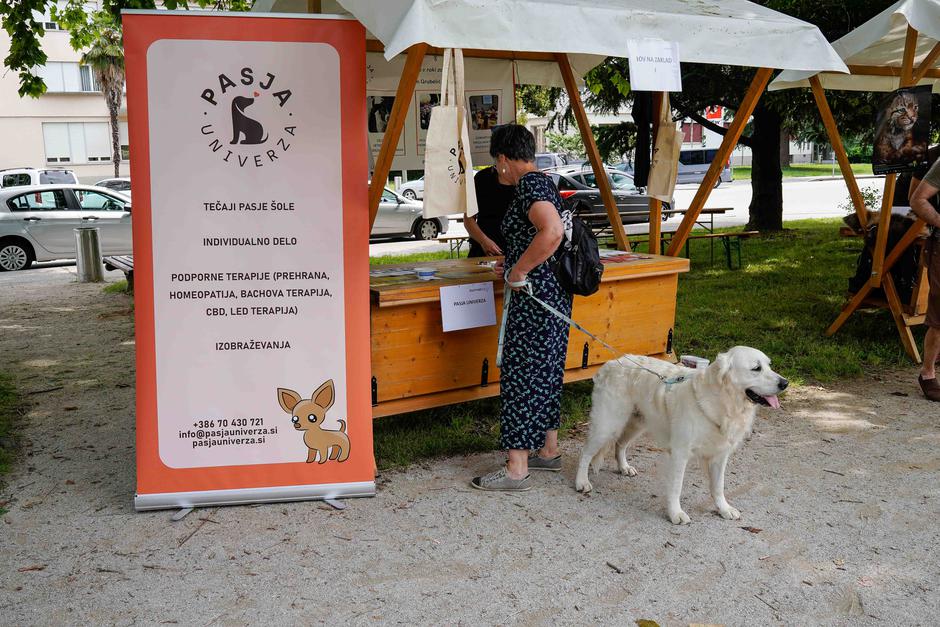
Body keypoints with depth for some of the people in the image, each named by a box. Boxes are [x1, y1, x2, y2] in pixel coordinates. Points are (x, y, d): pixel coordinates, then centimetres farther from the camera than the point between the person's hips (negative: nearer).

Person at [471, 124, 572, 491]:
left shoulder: (529, 184, -15)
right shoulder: (543, 182, 15)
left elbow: (552, 232, -32)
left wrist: (520, 270, -22)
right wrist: (515, 264, 21)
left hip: (534, 298, -11)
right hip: (556, 294, 11)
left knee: (521, 376, -5)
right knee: (546, 371, 18)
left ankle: (516, 470, 2)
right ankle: (548, 451, 30)